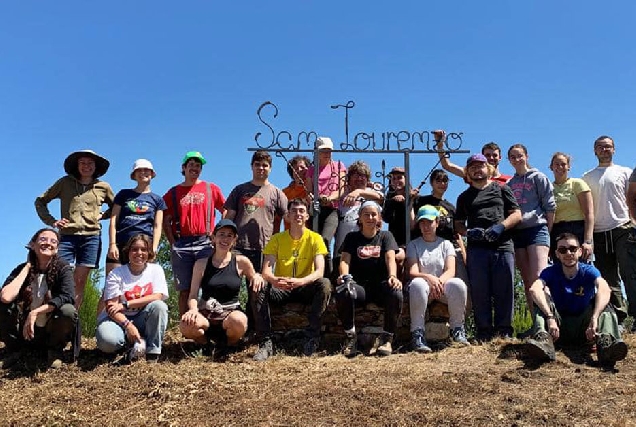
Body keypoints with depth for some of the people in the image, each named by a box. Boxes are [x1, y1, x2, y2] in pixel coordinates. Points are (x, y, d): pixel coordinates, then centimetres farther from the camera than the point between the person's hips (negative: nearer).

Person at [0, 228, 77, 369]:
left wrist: (35, 312, -31)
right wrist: (27, 267, -14)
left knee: (68, 311, -33)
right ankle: (15, 349, 4)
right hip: (25, 331, 2)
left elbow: (67, 297, -26)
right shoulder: (22, 269, -4)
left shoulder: (63, 268, -8)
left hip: (51, 332, -2)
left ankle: (55, 350, -1)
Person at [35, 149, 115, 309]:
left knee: (79, 281, 0)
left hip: (91, 237, 1)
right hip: (67, 236, -1)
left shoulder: (103, 187, 11)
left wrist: (102, 215, 7)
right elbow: (40, 201, 15)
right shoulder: (65, 182, 9)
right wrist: (51, 221, 2)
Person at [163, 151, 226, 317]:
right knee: (184, 290, 0)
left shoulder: (211, 189, 13)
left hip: (205, 243, -1)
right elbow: (166, 221, 11)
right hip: (181, 245, 1)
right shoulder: (173, 193, 15)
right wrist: (173, 243, 0)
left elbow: (225, 212, 13)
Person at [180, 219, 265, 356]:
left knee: (239, 321, -38)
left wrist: (257, 276, -9)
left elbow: (256, 283, 16)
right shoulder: (202, 264, 5)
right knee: (186, 324, -34)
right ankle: (205, 342, 5)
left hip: (231, 312, -1)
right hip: (206, 313, 1)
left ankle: (229, 343, 0)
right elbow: (193, 296, 3)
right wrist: (193, 309, -20)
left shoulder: (241, 262, 3)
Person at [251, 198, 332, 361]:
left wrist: (301, 281, -39)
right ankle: (265, 343, -26)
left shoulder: (315, 238, -5)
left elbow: (319, 271, -17)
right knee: (257, 287, -28)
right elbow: (266, 271, -12)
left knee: (325, 284, -31)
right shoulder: (277, 239, -2)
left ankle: (312, 337, -22)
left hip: (305, 288, -1)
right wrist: (273, 280, -38)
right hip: (280, 289, 1)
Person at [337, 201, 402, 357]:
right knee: (343, 293, -35)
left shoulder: (385, 236, 15)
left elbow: (390, 259, -3)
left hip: (381, 285, 0)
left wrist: (393, 276, -25)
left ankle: (387, 338, -16)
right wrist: (344, 276, -22)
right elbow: (345, 260, 2)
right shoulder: (352, 237, 16)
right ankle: (350, 337, -14)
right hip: (359, 285, 0)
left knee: (396, 294, -35)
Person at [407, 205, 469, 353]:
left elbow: (450, 271, -3)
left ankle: (457, 329, -14)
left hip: (442, 286, 1)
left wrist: (439, 281, -26)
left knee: (458, 284, -32)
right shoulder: (413, 245, 9)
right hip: (424, 286, -1)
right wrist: (429, 277, -28)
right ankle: (417, 333, -32)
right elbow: (412, 272, -6)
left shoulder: (446, 244, 12)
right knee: (417, 284, -38)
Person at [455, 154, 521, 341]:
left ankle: (504, 331, 3)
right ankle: (484, 331, 2)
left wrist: (500, 226, -8)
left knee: (504, 290, -4)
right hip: (476, 248, 1)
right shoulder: (464, 197, 23)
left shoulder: (501, 189, 18)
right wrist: (469, 232, -5)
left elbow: (517, 214, 11)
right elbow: (458, 225, 18)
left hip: (502, 246, -1)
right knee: (479, 291, -2)